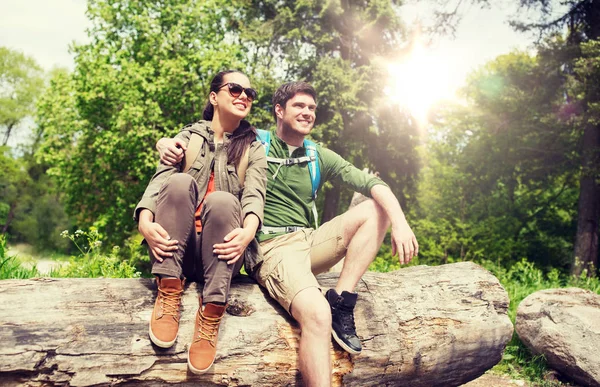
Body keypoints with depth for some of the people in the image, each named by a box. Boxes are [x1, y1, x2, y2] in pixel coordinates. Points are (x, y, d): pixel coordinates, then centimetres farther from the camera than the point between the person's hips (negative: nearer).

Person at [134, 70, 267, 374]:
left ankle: (210, 316, -34)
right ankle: (169, 291, -27)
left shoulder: (253, 149, 13)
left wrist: (248, 231, -30)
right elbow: (160, 179, -3)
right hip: (177, 247, 1)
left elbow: (254, 194, -6)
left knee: (222, 200, -31)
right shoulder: (188, 137, 14)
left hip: (220, 250, -1)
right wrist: (145, 220, -25)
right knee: (180, 181, -25)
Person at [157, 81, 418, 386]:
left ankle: (340, 303, -16)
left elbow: (372, 183, 1)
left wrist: (399, 222, -17)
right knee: (316, 314, -33)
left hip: (310, 241, 6)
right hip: (272, 247, -6)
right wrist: (167, 142, -20)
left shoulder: (320, 157, 13)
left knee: (376, 209, -7)